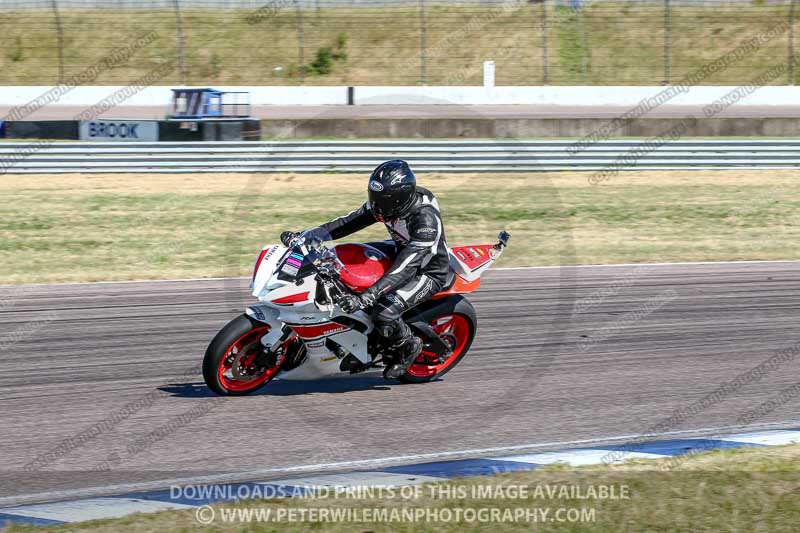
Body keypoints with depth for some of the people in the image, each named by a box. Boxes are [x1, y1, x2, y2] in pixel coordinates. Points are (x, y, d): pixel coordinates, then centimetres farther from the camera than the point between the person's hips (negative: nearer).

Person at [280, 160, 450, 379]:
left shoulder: (426, 219, -37)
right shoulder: (387, 201, -13)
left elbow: (406, 268, -43)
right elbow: (351, 221, -6)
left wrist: (367, 297, -52)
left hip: (428, 273, -9)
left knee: (384, 315, -28)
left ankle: (409, 347, 3)